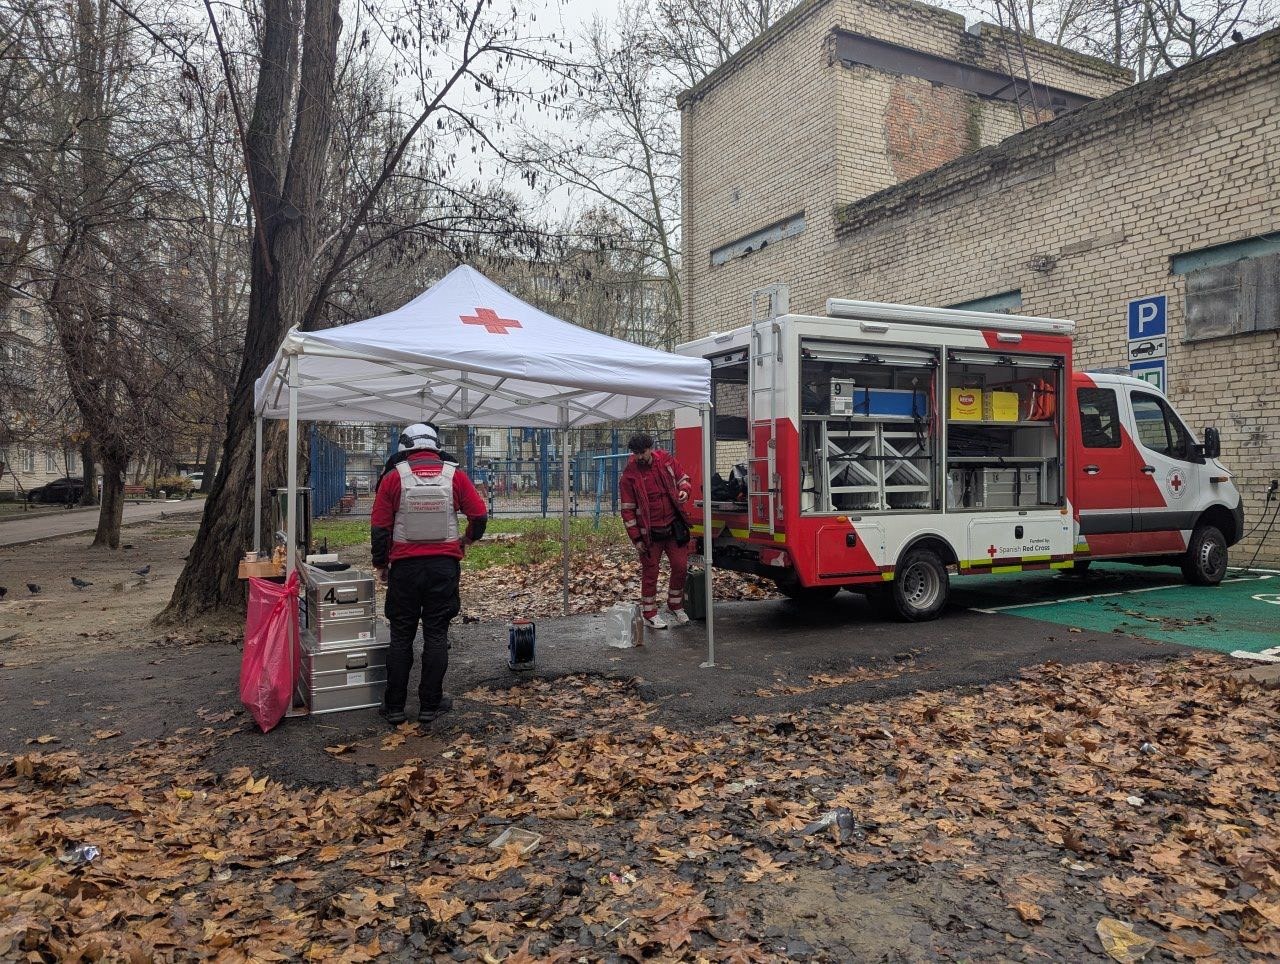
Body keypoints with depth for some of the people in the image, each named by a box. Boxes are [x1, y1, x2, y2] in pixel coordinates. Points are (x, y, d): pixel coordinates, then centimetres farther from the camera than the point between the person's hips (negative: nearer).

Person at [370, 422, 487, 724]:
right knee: (436, 635, 7)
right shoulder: (454, 475, 0)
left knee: (401, 637, 9)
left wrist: (381, 563, 11)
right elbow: (480, 515, 0)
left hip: (405, 566, 0)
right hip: (444, 565, 0)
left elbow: (379, 527, -2)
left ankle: (394, 707, 15)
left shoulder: (394, 477, -2)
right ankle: (430, 705, 12)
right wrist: (467, 539, 20)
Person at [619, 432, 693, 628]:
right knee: (650, 573, 5)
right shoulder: (629, 475, -11)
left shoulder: (666, 460, -1)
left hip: (674, 526, 3)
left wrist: (684, 491, -11)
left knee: (681, 567, 5)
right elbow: (627, 509, -7)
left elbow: (682, 478, 14)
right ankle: (649, 614, 20)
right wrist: (636, 539, -9)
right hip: (650, 533, -3)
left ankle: (675, 605, 26)